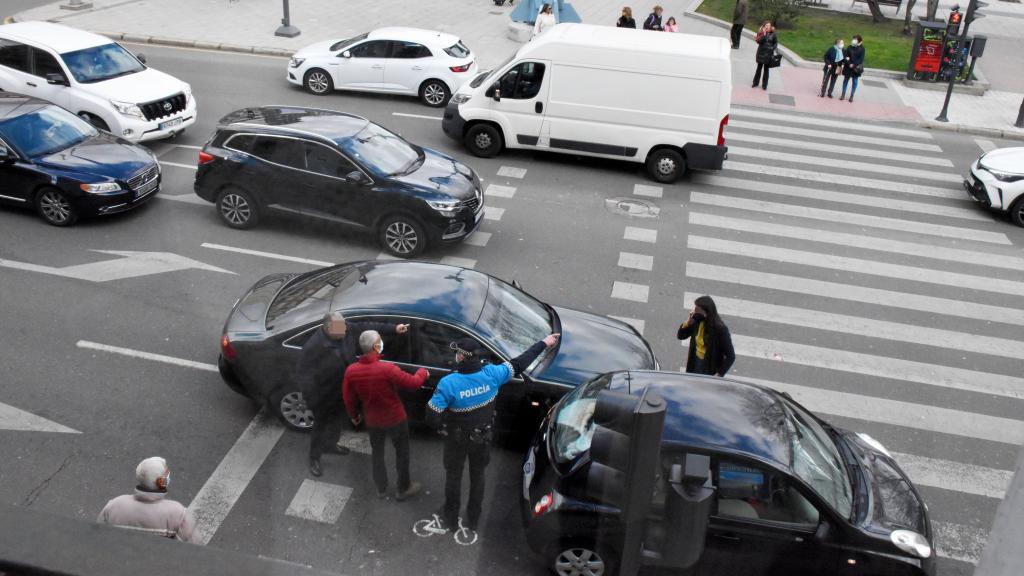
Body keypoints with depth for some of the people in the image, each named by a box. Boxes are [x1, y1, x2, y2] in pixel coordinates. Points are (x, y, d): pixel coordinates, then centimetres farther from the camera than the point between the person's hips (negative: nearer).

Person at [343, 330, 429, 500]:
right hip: (395, 419, -3)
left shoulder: (351, 371, -18)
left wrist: (354, 415, 17)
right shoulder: (387, 369, -31)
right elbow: (413, 383, -20)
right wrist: (423, 372, 2)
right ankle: (403, 489, 34)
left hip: (372, 420, 4)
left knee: (377, 453, 26)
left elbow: (348, 398, -3)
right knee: (402, 453, 19)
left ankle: (381, 488, 41)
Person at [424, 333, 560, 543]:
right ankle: (472, 524, 34)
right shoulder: (492, 374, -21)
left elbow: (432, 417, -26)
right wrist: (543, 343, 4)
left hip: (456, 439, -3)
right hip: (481, 438, 3)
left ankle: (449, 520, 37)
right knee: (477, 477, 20)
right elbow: (519, 363, -8)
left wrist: (443, 427, -3)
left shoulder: (448, 383, -31)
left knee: (453, 477, 19)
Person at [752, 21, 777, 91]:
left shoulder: (773, 35, -3)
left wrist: (772, 48, -14)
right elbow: (759, 41, -16)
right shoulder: (761, 33, -3)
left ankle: (764, 85, 14)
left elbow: (776, 43, 3)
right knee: (759, 68, 13)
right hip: (761, 53, 1)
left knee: (766, 69, 7)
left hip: (768, 54, -1)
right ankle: (755, 82, 25)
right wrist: (764, 34, -23)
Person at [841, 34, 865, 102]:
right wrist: (849, 64, -17)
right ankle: (843, 94, 19)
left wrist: (854, 65, -19)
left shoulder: (861, 48, -5)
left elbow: (861, 59, -10)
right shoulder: (850, 47, 0)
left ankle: (851, 96, 13)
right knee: (845, 80, 8)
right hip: (848, 67, 2)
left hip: (856, 68, -2)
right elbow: (846, 56, -2)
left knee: (855, 82, 4)